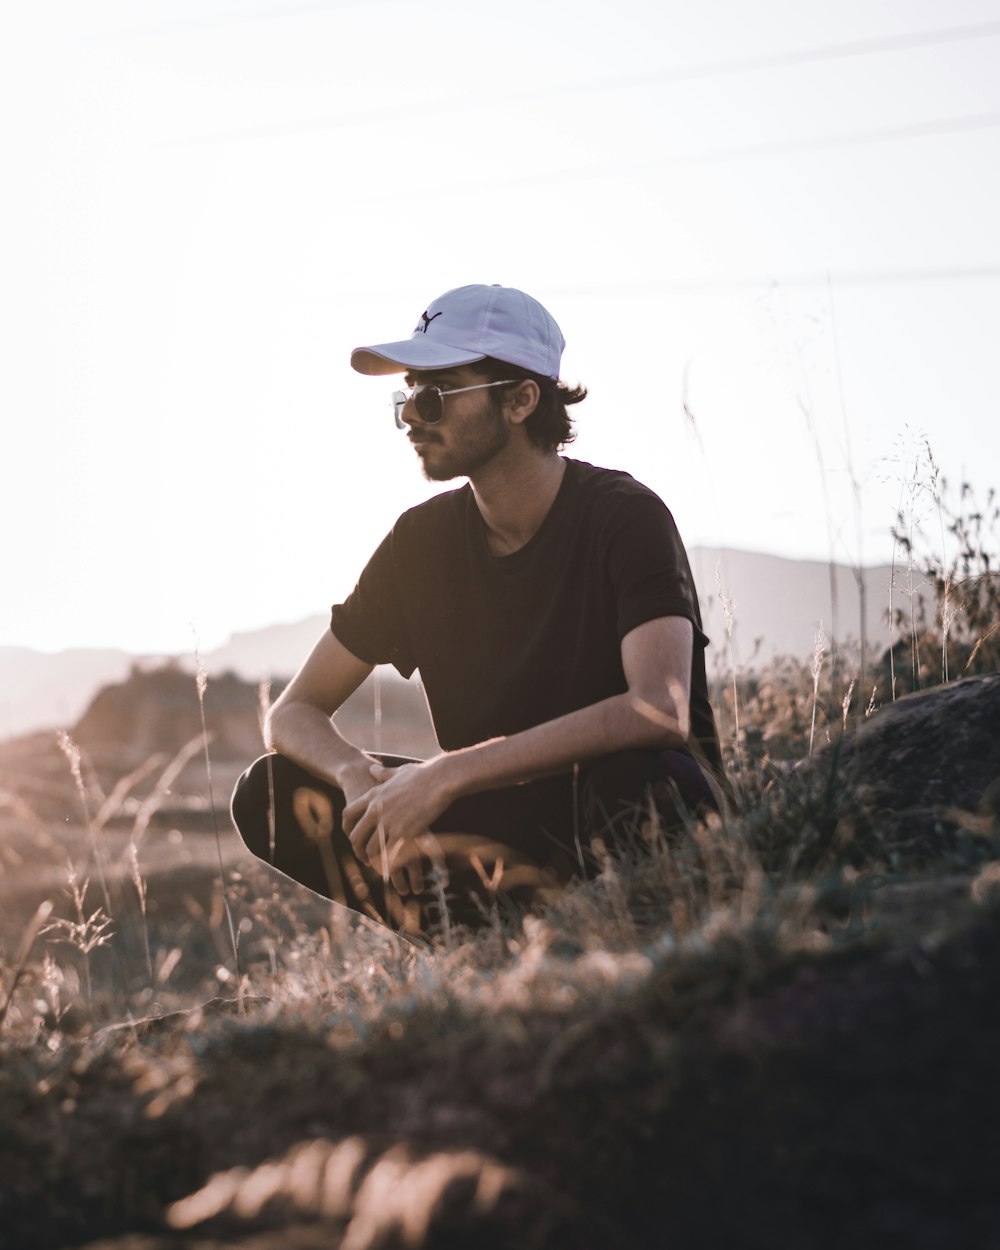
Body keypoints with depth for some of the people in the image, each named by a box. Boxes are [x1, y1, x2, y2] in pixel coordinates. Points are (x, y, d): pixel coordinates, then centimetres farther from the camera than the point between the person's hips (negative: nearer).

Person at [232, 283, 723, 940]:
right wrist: (360, 778, -24)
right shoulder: (424, 539, 1)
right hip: (499, 821, 5)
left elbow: (661, 711, -32)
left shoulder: (626, 518, -15)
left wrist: (448, 774, -34)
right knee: (273, 795, -12)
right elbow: (294, 713, 2)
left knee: (644, 783, -41)